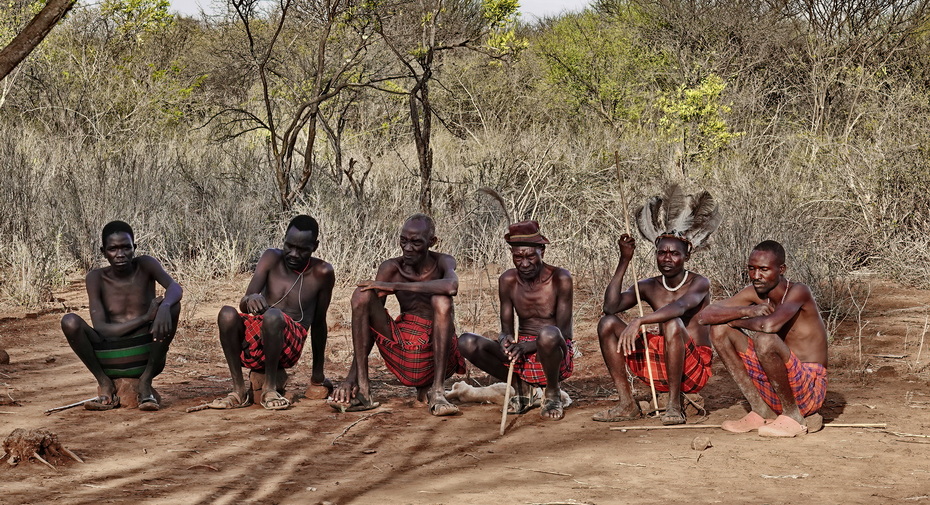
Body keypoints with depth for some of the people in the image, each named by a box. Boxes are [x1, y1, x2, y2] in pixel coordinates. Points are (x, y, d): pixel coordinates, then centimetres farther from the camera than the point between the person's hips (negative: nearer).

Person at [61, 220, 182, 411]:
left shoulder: (145, 266, -3)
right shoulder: (96, 278, -4)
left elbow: (175, 287, -21)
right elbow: (101, 329, -13)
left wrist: (164, 307, -45)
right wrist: (145, 318, -23)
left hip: (146, 358, 0)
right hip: (110, 362, 0)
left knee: (172, 305, -22)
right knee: (70, 322, -22)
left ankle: (145, 382, -10)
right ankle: (105, 385, -3)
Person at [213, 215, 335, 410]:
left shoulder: (322, 273, 0)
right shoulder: (272, 259, 2)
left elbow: (318, 322, 10)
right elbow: (243, 304, -7)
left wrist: (318, 372, 17)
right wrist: (250, 299, -33)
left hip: (287, 349, -2)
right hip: (253, 344, 2)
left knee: (273, 316, -35)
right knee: (227, 314, -29)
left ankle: (270, 388, -19)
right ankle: (239, 390, -18)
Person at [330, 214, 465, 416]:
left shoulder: (442, 263, -6)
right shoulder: (391, 268, -1)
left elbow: (451, 286, -33)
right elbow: (368, 322, -5)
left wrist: (395, 287, -28)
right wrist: (352, 375, -15)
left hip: (437, 356, -3)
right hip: (401, 356, 3)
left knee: (441, 300, -29)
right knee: (362, 295, -14)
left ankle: (436, 392, -25)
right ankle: (362, 390, -17)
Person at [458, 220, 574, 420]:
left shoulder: (560, 278, -11)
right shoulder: (508, 281, 1)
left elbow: (563, 332, -14)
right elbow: (506, 329, 4)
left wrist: (526, 346, -30)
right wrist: (505, 340, -23)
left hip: (557, 357, -4)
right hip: (522, 357, 4)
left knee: (548, 334, -40)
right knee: (467, 343, -18)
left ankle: (552, 394, -9)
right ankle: (521, 389, 3)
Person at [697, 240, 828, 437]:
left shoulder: (798, 292, -17)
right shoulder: (755, 294, 2)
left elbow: (769, 325, -36)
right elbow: (704, 315, -3)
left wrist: (734, 320, -15)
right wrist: (746, 311, -19)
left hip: (810, 390, -7)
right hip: (772, 391, 7)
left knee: (765, 340, -33)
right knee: (719, 329, 1)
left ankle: (793, 418, -12)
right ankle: (762, 412, 2)